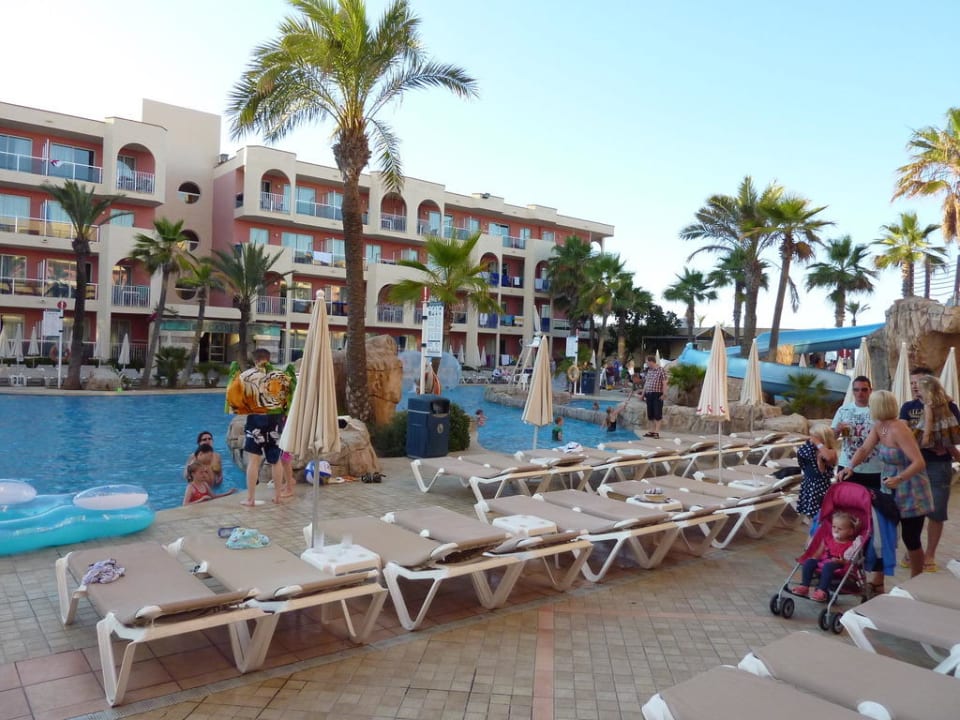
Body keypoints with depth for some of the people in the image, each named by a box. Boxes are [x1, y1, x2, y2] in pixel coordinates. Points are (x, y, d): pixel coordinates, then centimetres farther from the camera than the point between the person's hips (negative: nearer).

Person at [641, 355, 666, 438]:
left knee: (657, 414, -4)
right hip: (649, 395, 7)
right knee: (650, 414, 9)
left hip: (657, 395, -6)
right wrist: (644, 394, 16)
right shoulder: (648, 371, 14)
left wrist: (663, 394, -14)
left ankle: (657, 431, -2)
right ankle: (652, 430, 17)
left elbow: (664, 383, -8)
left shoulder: (661, 370, -5)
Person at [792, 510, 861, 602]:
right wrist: (814, 557, 2)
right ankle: (804, 586, -15)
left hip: (836, 565, -6)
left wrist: (842, 561, -29)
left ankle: (822, 591, -36)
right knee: (809, 561, -17)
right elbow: (819, 551, 19)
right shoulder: (828, 538, 13)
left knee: (828, 566, -37)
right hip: (822, 561, 6)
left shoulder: (850, 545, -5)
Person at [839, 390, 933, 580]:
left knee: (910, 538, 4)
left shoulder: (899, 430, -27)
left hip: (910, 493, -8)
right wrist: (850, 467, -22)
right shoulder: (878, 426, -3)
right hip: (890, 490, 8)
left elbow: (919, 463, -31)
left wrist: (899, 478, -44)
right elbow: (864, 449, -5)